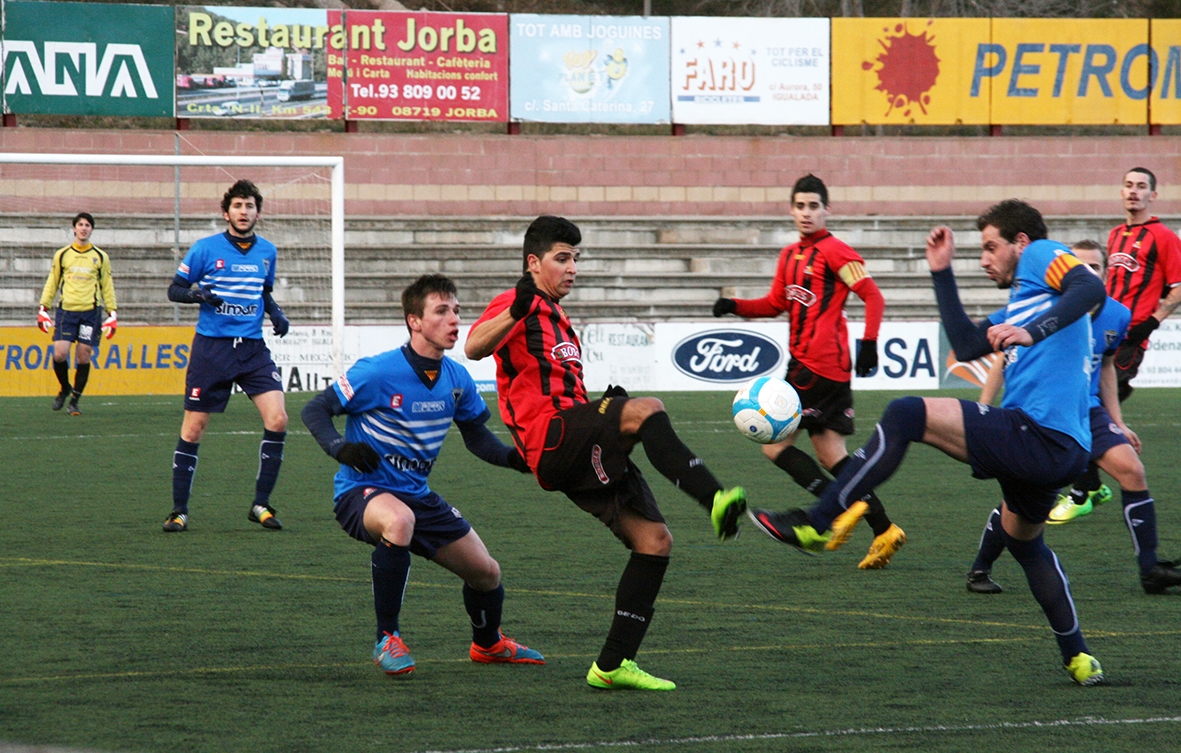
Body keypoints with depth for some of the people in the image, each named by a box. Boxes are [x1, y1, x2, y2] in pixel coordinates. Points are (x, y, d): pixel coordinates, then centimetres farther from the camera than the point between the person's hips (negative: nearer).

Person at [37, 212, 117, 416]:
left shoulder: (100, 257, 8)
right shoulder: (62, 255, 8)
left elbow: (107, 286, 12)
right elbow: (52, 283, 13)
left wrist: (112, 313, 5)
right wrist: (43, 308, 6)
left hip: (91, 312, 0)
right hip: (66, 310, 0)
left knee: (84, 357, -3)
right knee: (59, 354, -11)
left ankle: (75, 400, 10)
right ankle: (64, 389, 17)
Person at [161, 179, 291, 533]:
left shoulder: (267, 251, 9)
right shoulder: (206, 248, -3)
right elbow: (174, 289, 2)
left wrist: (275, 313, 6)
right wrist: (197, 295, -18)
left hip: (253, 347, 3)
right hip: (212, 346, -3)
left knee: (277, 418, -12)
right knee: (193, 428, -2)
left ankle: (260, 504, 0)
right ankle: (179, 510, 11)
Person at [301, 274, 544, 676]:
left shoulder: (457, 379, 1)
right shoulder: (379, 372, -18)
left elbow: (478, 438, 13)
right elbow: (314, 410, -11)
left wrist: (515, 457, -7)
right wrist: (341, 448, -29)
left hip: (418, 495, 7)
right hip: (363, 491, -7)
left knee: (485, 571, 7)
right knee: (399, 521, -41)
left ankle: (488, 643, 43)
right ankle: (387, 639, -26)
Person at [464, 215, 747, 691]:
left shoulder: (556, 318, 30)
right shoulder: (521, 306, 0)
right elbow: (474, 347, -21)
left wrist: (609, 406, 24)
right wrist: (516, 310, -37)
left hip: (582, 456, 10)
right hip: (552, 439, -10)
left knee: (654, 541, 1)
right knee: (647, 411, -33)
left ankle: (613, 665, 4)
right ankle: (715, 501, -49)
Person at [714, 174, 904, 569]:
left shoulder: (834, 252, -8)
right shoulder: (790, 255, 17)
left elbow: (873, 297, -11)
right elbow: (777, 303, 26)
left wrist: (868, 343, -20)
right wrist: (735, 306, 11)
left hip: (819, 365, -9)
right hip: (803, 361, 9)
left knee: (774, 444, -11)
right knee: (831, 455, 9)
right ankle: (884, 531, 9)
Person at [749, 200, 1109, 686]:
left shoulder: (1042, 256, 4)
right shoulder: (1020, 300, 32)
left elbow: (1091, 287, -17)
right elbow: (967, 346, 28)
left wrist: (1033, 332, -28)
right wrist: (942, 273, 28)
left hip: (1036, 433, -11)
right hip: (1065, 451, 11)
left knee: (906, 415, -15)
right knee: (1024, 541, 33)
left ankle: (814, 525, -19)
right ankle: (1079, 660, 36)